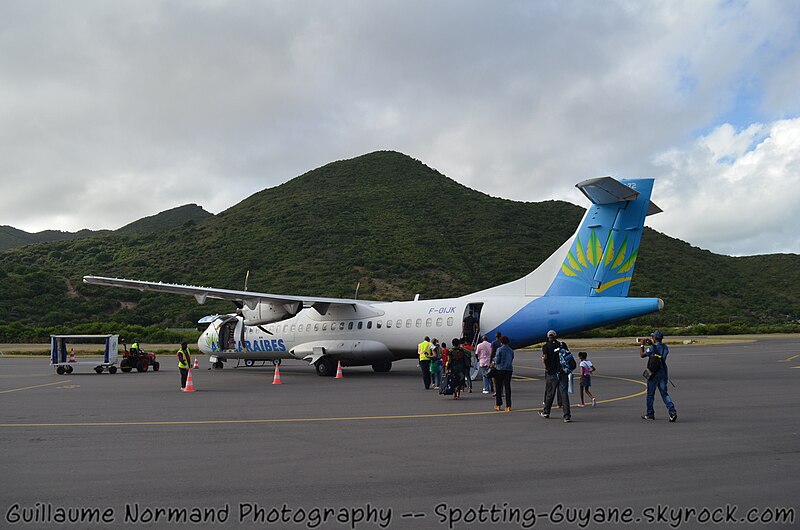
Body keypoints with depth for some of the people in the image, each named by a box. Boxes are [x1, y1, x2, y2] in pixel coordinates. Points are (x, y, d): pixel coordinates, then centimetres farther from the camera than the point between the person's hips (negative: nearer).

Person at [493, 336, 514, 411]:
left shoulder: (499, 350, -9)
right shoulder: (511, 350, 7)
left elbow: (497, 361, -10)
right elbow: (512, 360, 13)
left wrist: (494, 359, 11)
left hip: (500, 369, -4)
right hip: (509, 369, 4)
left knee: (499, 387, 6)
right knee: (507, 387, 5)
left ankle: (498, 405, 9)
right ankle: (508, 406, 3)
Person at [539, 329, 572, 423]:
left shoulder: (545, 346, -2)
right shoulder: (562, 344, 4)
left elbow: (545, 357, -16)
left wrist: (546, 365, 1)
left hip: (551, 372, -1)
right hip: (563, 372, 1)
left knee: (550, 393, 13)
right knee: (564, 393, -2)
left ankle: (546, 412, 30)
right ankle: (567, 416, -10)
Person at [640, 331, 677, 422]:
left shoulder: (652, 348, -14)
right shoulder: (665, 347, 5)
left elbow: (642, 355, -5)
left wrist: (641, 346, 10)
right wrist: (651, 345, 26)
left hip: (653, 374, -5)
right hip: (663, 373, 5)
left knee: (650, 394, 8)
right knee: (664, 393, 6)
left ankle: (650, 414, 17)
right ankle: (672, 411, -12)